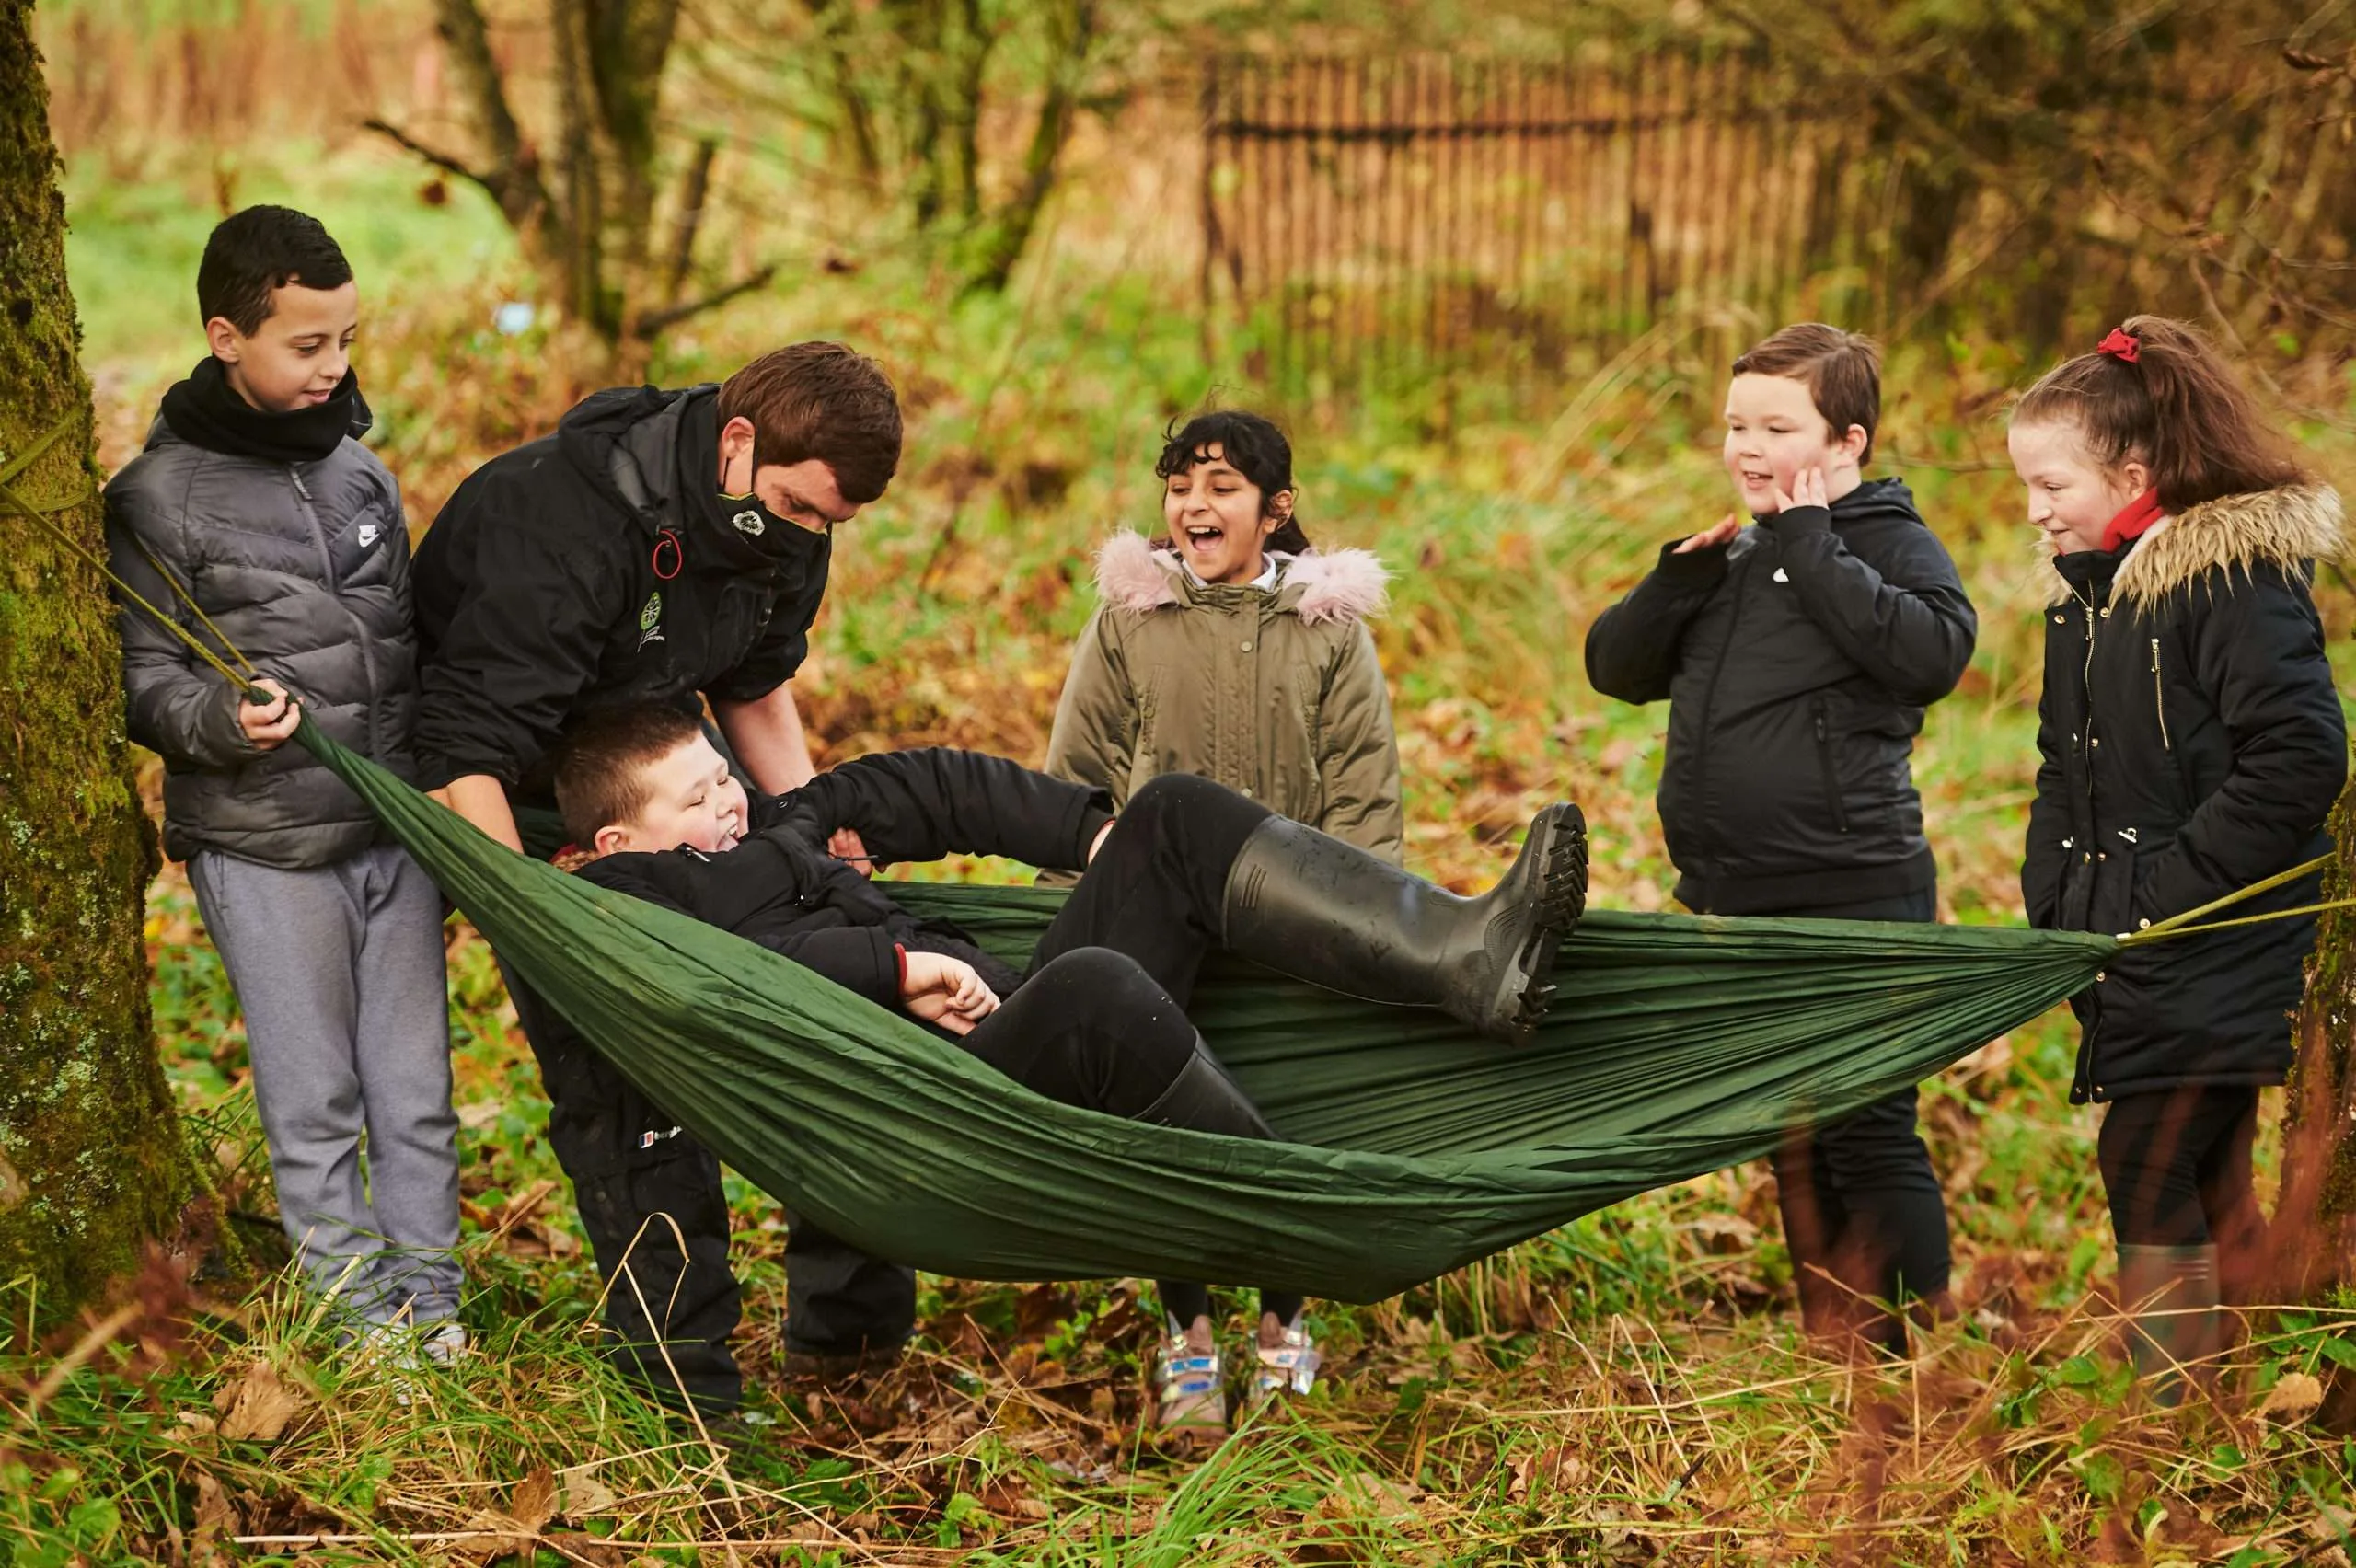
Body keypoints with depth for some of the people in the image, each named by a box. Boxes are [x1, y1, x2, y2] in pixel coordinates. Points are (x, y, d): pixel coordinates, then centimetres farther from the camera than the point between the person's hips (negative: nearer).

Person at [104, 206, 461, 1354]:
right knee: (315, 1104, 3)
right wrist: (223, 720, -25)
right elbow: (139, 676, -5)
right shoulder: (157, 498, -6)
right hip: (266, 850, -4)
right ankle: (362, 1316, 14)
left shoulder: (363, 473, 11)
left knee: (417, 1089, 8)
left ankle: (431, 1300, 20)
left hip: (397, 831, 5)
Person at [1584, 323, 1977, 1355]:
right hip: (1733, 907, 8)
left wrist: (1812, 547, -18)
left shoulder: (1886, 540, -6)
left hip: (1852, 900, -7)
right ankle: (1833, 1350, 27)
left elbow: (1935, 652, -25)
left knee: (1869, 1134, -5)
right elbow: (1615, 668, 12)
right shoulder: (1730, 552, 14)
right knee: (1790, 1139, 15)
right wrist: (1682, 574, -4)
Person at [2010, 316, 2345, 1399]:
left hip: (2213, 966, -8)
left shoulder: (2235, 580, -14)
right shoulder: (2086, 595, 13)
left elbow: (2300, 759, -22)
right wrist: (2053, 902, 8)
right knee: (2201, 1184, 15)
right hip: (2130, 963, 8)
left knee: (2149, 1171, -10)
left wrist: (2172, 889, -19)